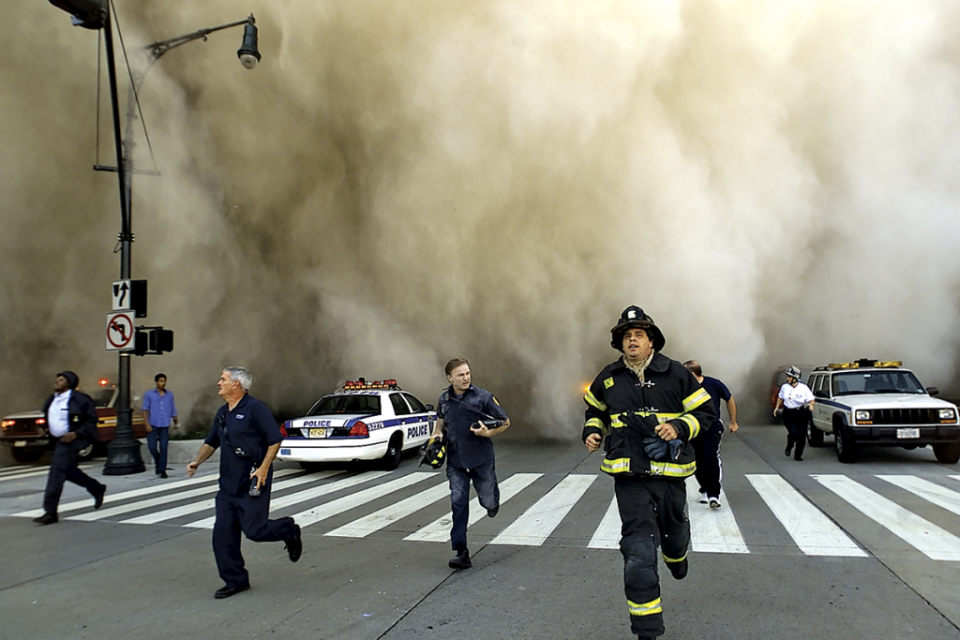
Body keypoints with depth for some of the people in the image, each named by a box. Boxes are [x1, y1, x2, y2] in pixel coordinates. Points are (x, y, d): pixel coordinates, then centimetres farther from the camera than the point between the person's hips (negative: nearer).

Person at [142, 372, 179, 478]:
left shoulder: (170, 395, 11)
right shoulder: (149, 394, 4)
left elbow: (173, 411, 15)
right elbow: (145, 410, 1)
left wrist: (176, 421, 6)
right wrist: (146, 424, -7)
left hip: (165, 426, 1)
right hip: (153, 425, -1)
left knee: (163, 448, -3)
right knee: (152, 447, -2)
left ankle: (162, 470, 3)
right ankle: (158, 463, 26)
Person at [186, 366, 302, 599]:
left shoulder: (254, 408, -12)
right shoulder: (222, 413, 13)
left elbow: (275, 439, -14)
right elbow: (211, 442, 24)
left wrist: (264, 468, -20)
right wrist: (197, 461, 8)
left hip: (252, 482, -8)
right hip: (228, 482, 8)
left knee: (254, 529, -7)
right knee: (223, 532, 4)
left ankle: (289, 530, 23)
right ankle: (235, 580, 16)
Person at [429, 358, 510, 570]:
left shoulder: (483, 397, -9)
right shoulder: (444, 400, 3)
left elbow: (505, 422, -3)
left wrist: (489, 433, -20)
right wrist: (437, 434, 3)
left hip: (482, 459, -2)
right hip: (456, 461, 2)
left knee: (488, 502, 8)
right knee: (458, 503, -5)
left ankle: (494, 497, 47)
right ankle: (462, 553, 0)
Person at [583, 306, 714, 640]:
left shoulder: (675, 373, -3)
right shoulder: (609, 378, 3)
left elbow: (704, 412, 2)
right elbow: (596, 410, 22)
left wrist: (679, 427, -16)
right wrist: (592, 431, 3)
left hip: (670, 473, 1)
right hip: (629, 477, 0)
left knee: (674, 530, 24)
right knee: (638, 553, -8)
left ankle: (675, 554, 64)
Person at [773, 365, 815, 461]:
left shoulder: (804, 388, -7)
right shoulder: (784, 386, 1)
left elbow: (812, 399, -3)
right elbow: (780, 397, 19)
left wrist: (810, 404, -25)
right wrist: (777, 407, 14)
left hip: (802, 414, 0)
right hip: (788, 414, 0)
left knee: (801, 435, 1)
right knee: (794, 433, -18)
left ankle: (798, 455, 21)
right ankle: (789, 447, 15)